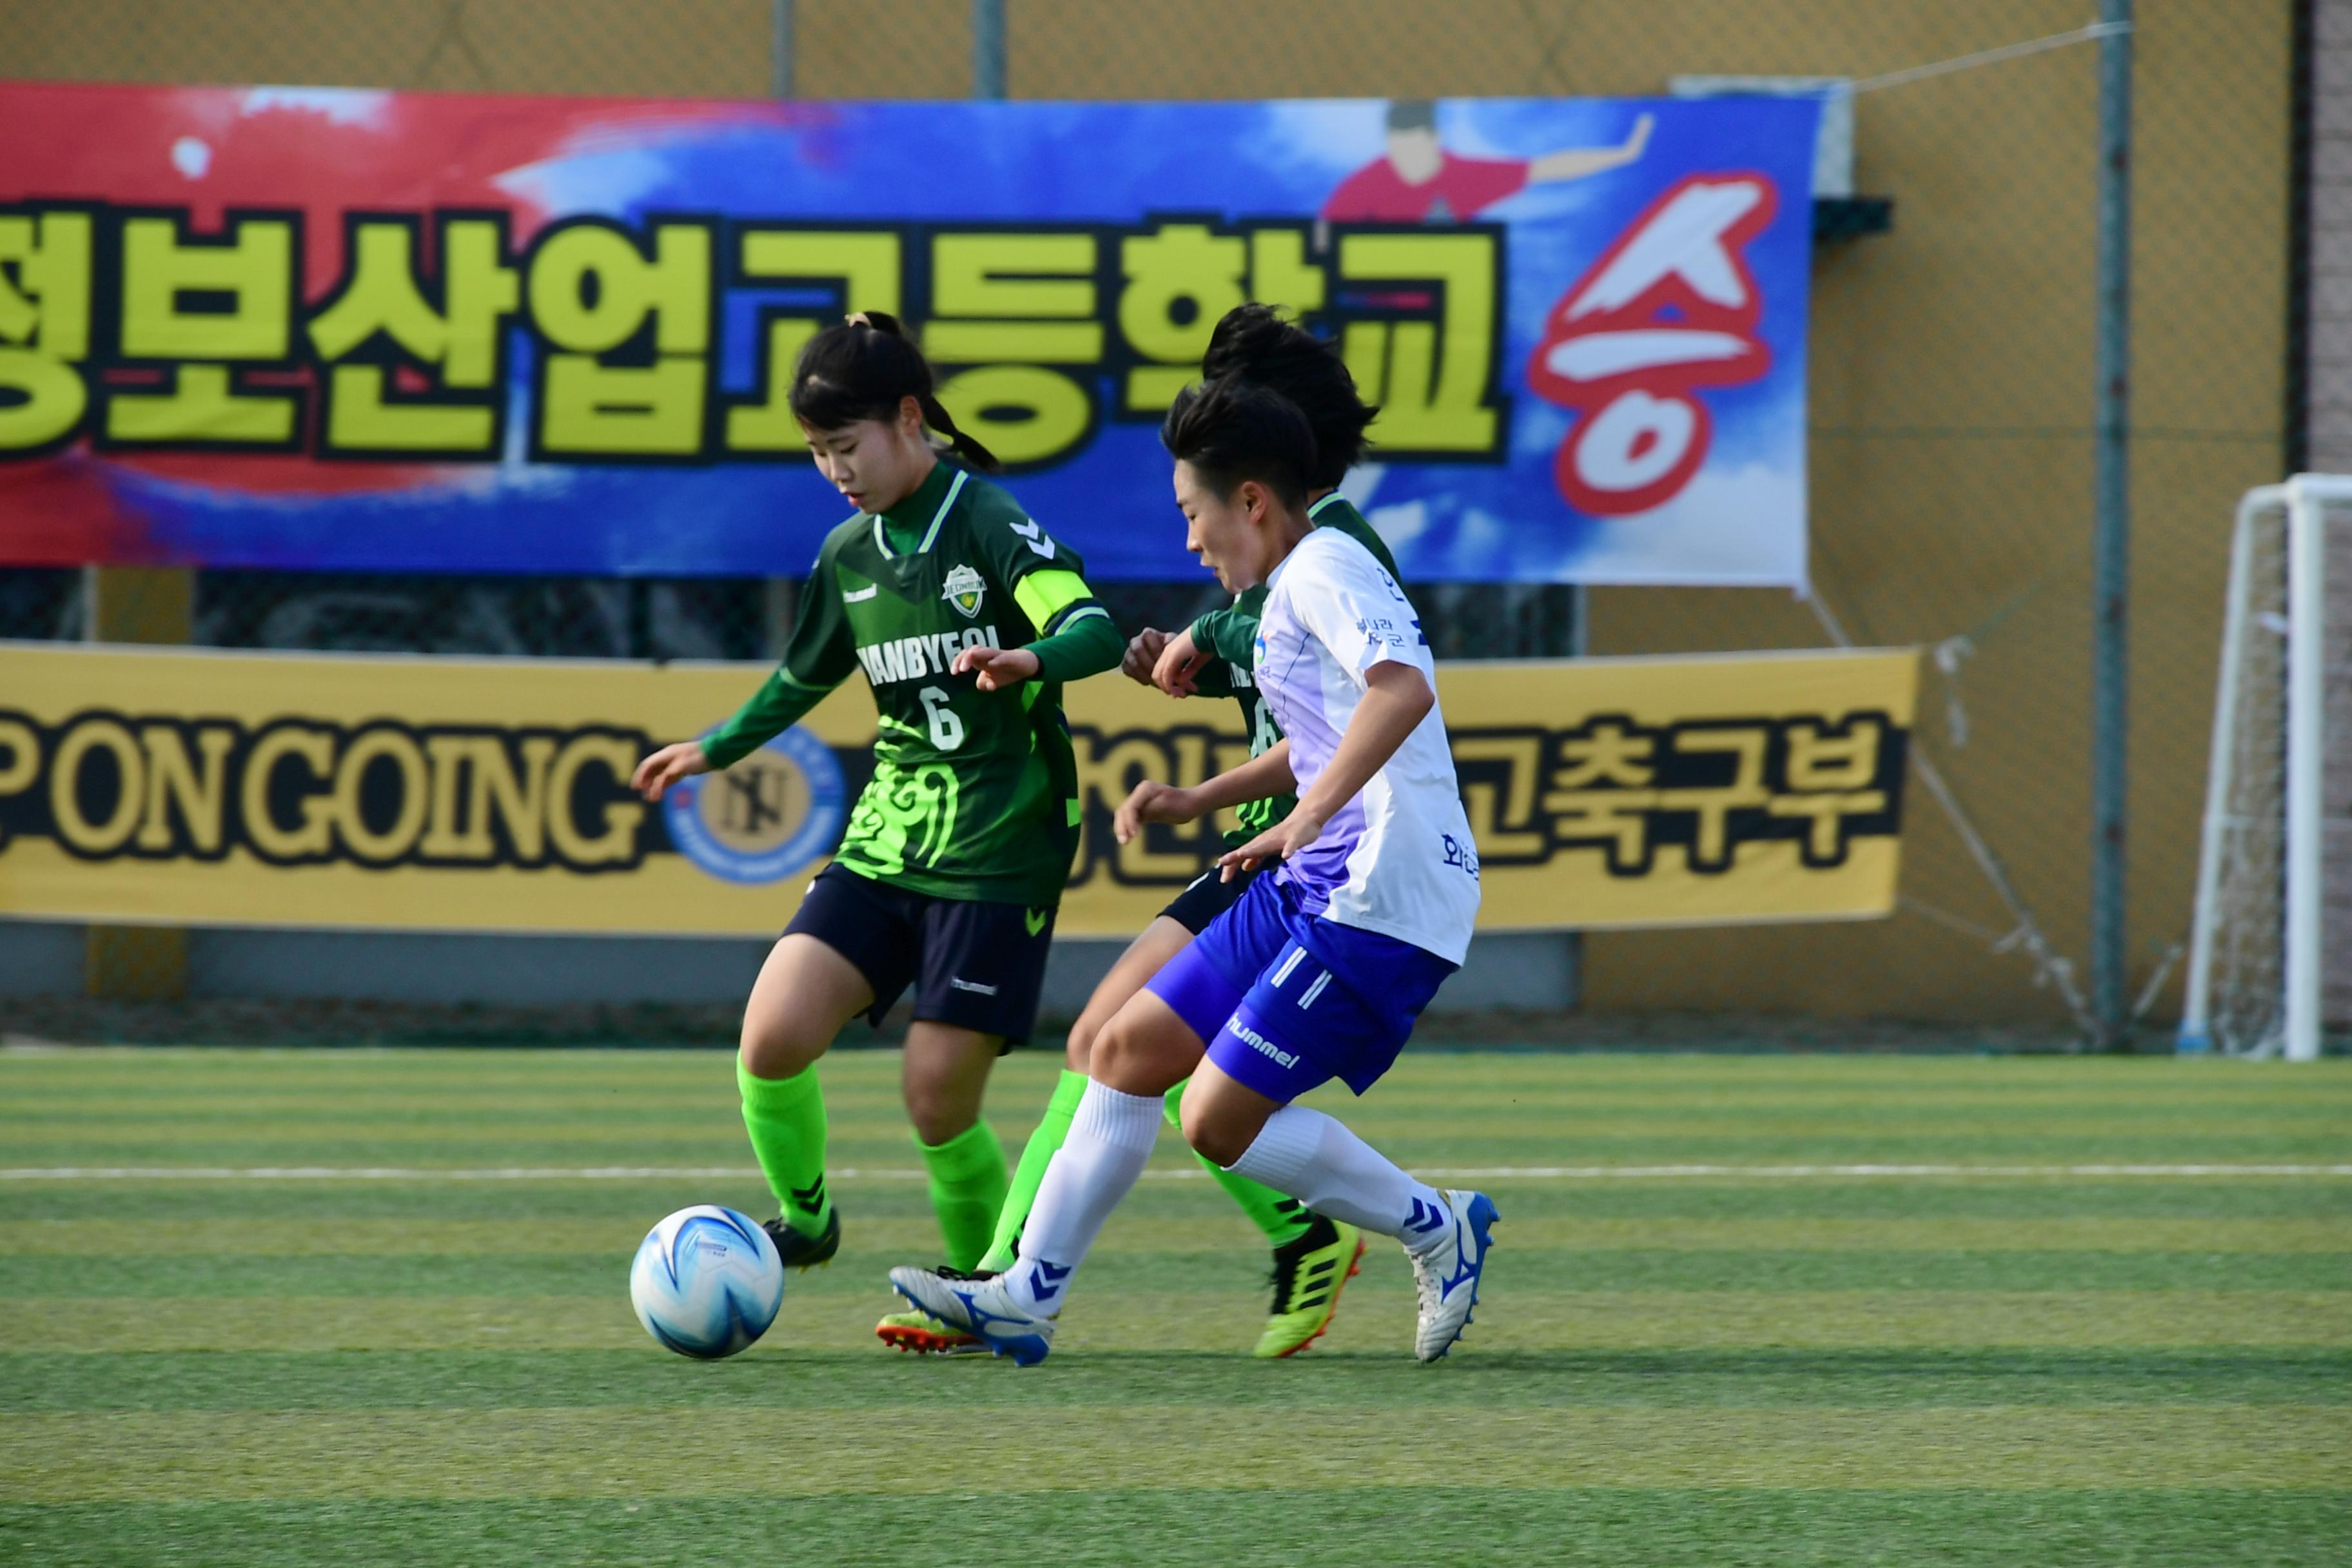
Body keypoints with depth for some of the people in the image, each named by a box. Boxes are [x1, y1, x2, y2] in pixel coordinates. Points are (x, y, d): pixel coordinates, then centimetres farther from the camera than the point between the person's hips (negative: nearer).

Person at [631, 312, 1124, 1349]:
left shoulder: (988, 527, -10)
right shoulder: (850, 554, 10)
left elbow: (1095, 629, -25)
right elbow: (807, 675, 29)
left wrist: (1031, 660, -46)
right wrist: (718, 749, 39)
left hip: (997, 854, -6)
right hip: (884, 839, 6)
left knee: (940, 1099, -8)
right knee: (773, 1035, -13)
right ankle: (803, 1217, 11)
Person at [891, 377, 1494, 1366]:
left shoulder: (1324, 570, -12)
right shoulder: (1300, 584, 19)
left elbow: (1402, 690, -31)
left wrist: (1309, 814, -34)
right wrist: (1198, 802, 25)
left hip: (1382, 903, -10)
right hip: (1316, 888, 10)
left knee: (1221, 1120, -11)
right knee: (1129, 1049, 9)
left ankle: (1438, 1233, 4)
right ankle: (1029, 1296, 11)